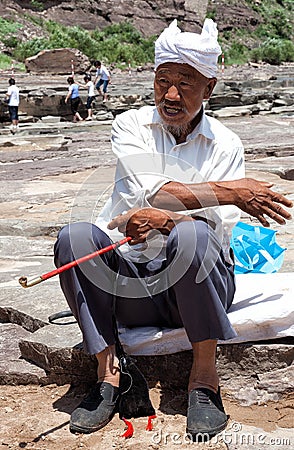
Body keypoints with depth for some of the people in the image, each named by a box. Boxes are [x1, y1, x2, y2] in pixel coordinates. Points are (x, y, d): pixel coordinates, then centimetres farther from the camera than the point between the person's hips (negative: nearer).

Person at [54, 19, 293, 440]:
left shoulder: (225, 145, 4)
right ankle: (107, 371, -17)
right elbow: (148, 193, -14)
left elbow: (221, 228, -9)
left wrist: (166, 219, -27)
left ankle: (204, 377, -18)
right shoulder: (130, 125, 4)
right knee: (73, 237, -26)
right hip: (128, 276, 1)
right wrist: (230, 191, -21)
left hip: (195, 287, -1)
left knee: (192, 236, -34)